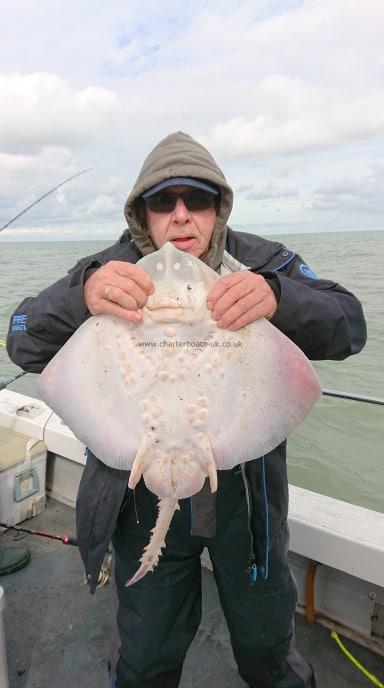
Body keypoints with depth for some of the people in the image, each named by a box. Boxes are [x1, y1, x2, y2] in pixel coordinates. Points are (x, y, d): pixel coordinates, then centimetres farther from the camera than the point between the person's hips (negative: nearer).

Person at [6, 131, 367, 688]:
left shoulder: (263, 264, -8)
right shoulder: (110, 272, -9)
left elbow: (348, 325, -17)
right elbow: (25, 344, -17)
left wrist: (278, 298, -38)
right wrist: (81, 296, -39)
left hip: (246, 493, 1)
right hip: (143, 500, 0)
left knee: (266, 640, 28)